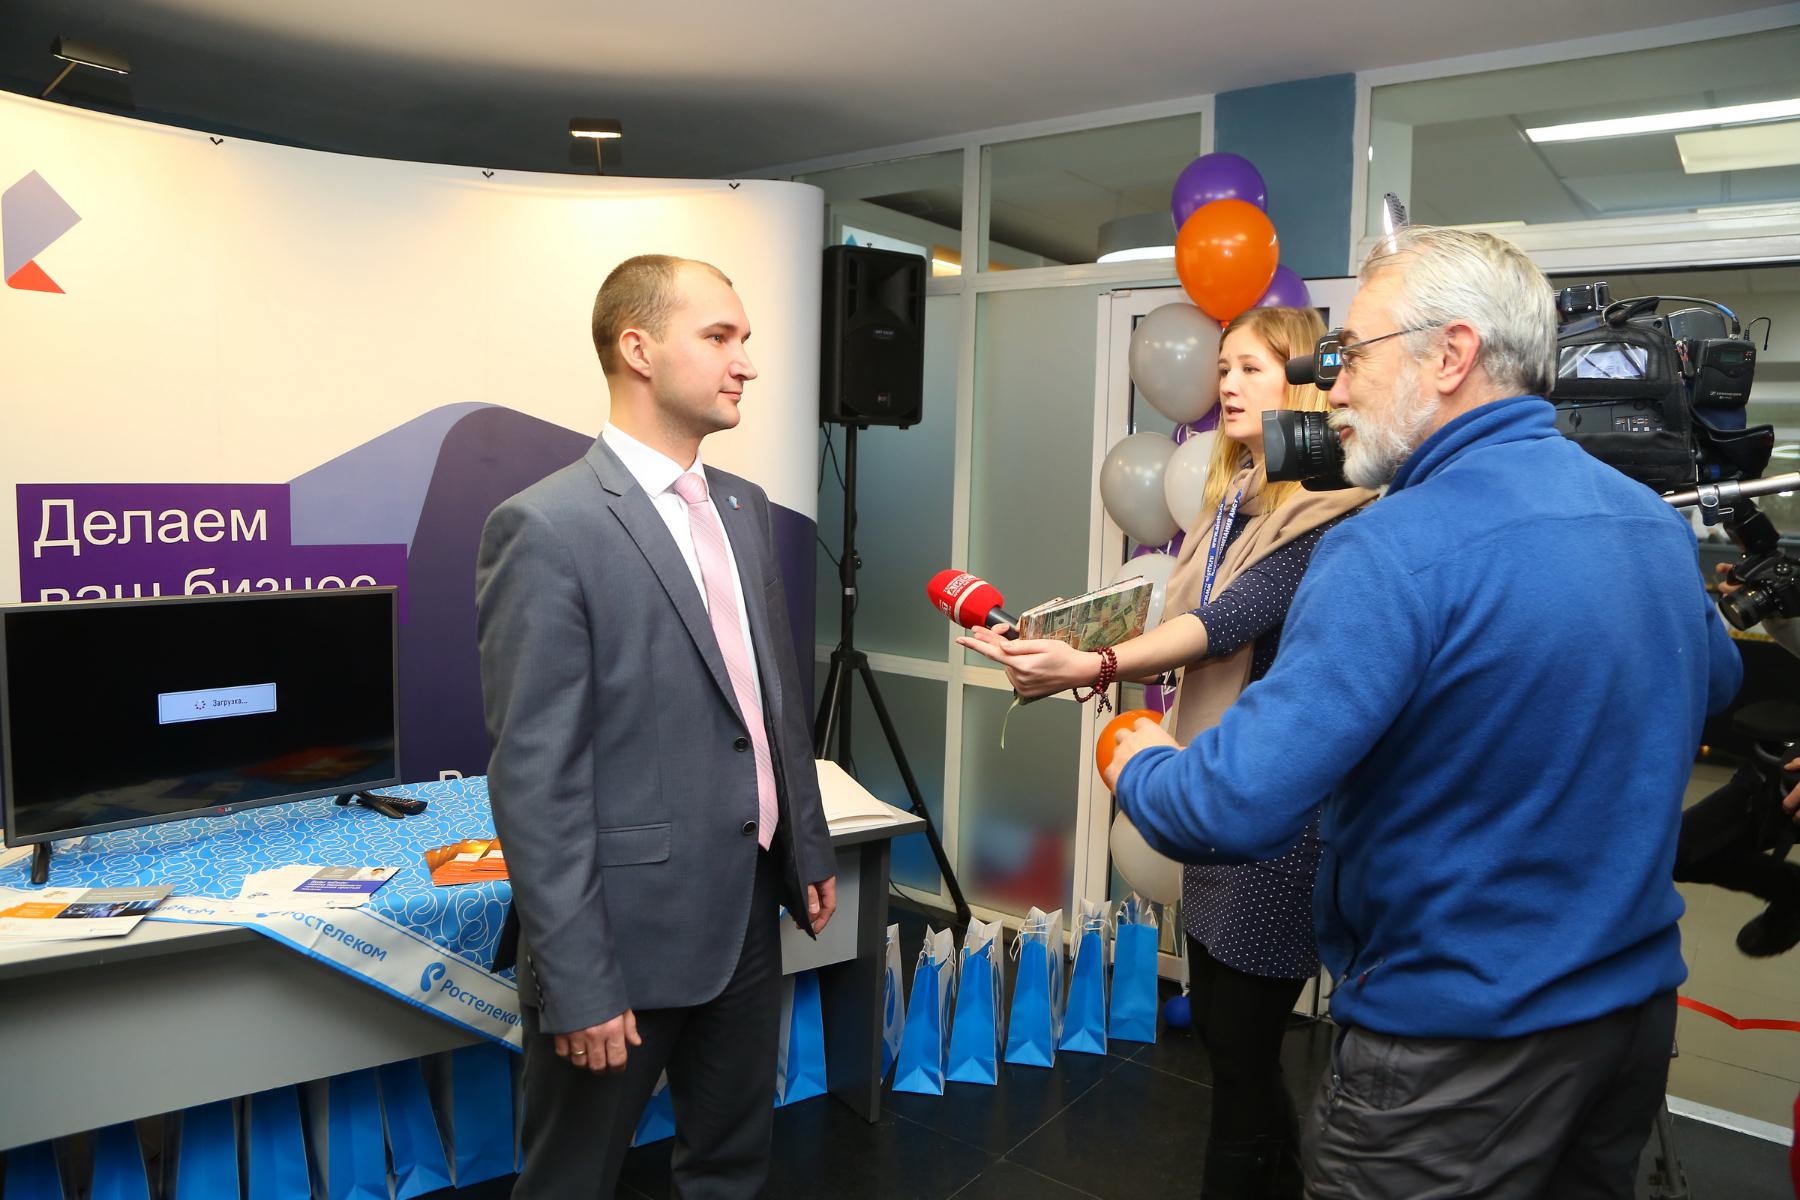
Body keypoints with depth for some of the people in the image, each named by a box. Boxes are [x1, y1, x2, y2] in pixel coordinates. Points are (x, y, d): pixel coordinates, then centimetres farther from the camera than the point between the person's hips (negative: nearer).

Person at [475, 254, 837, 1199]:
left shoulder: (742, 508, 7)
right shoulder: (546, 529, -17)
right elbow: (536, 778, -18)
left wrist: (809, 847, 15)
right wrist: (576, 981, -17)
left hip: (748, 914, 7)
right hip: (627, 933, -7)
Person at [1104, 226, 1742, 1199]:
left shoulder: (1395, 552, -25)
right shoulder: (1658, 522, 1)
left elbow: (1237, 808, -29)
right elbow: (1714, 685, 21)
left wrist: (1136, 769, -10)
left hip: (1463, 1041, -8)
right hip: (1638, 1007, 8)